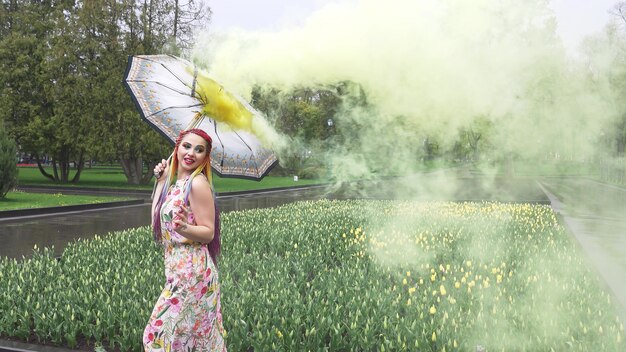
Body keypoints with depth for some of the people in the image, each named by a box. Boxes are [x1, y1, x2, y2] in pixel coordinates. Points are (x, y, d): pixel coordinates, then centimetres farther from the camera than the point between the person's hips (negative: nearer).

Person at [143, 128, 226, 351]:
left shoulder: (198, 183, -14)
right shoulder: (175, 182, 11)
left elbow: (208, 233, -14)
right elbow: (157, 223, 7)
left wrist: (184, 228, -34)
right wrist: (160, 182, 8)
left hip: (192, 270, -9)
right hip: (177, 268, 9)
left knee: (167, 334, -1)